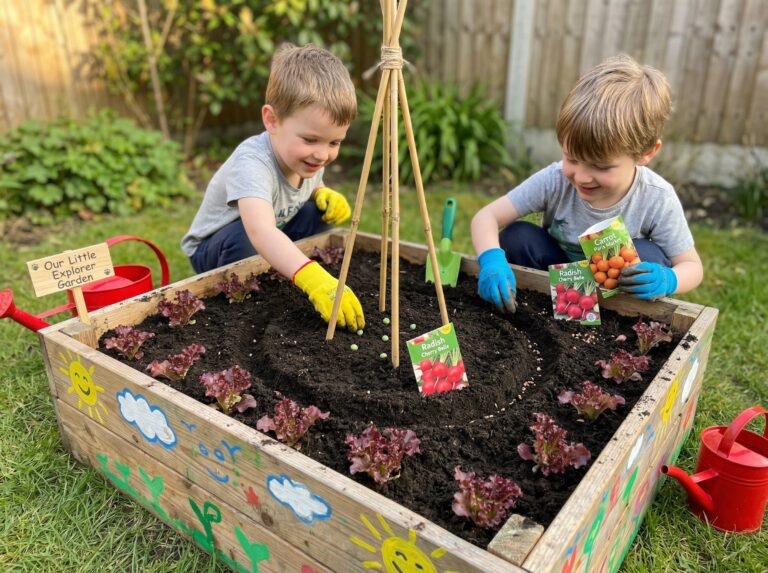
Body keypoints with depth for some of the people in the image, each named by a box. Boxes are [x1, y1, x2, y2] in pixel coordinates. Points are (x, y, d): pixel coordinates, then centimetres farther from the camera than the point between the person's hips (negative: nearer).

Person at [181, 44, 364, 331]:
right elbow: (260, 233, -56)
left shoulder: (308, 154, -14)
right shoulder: (253, 162, -38)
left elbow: (311, 186, 11)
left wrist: (324, 196, -15)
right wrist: (314, 280, -70)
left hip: (276, 242, 7)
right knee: (245, 238, -38)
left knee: (318, 213, -16)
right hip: (215, 246, -6)